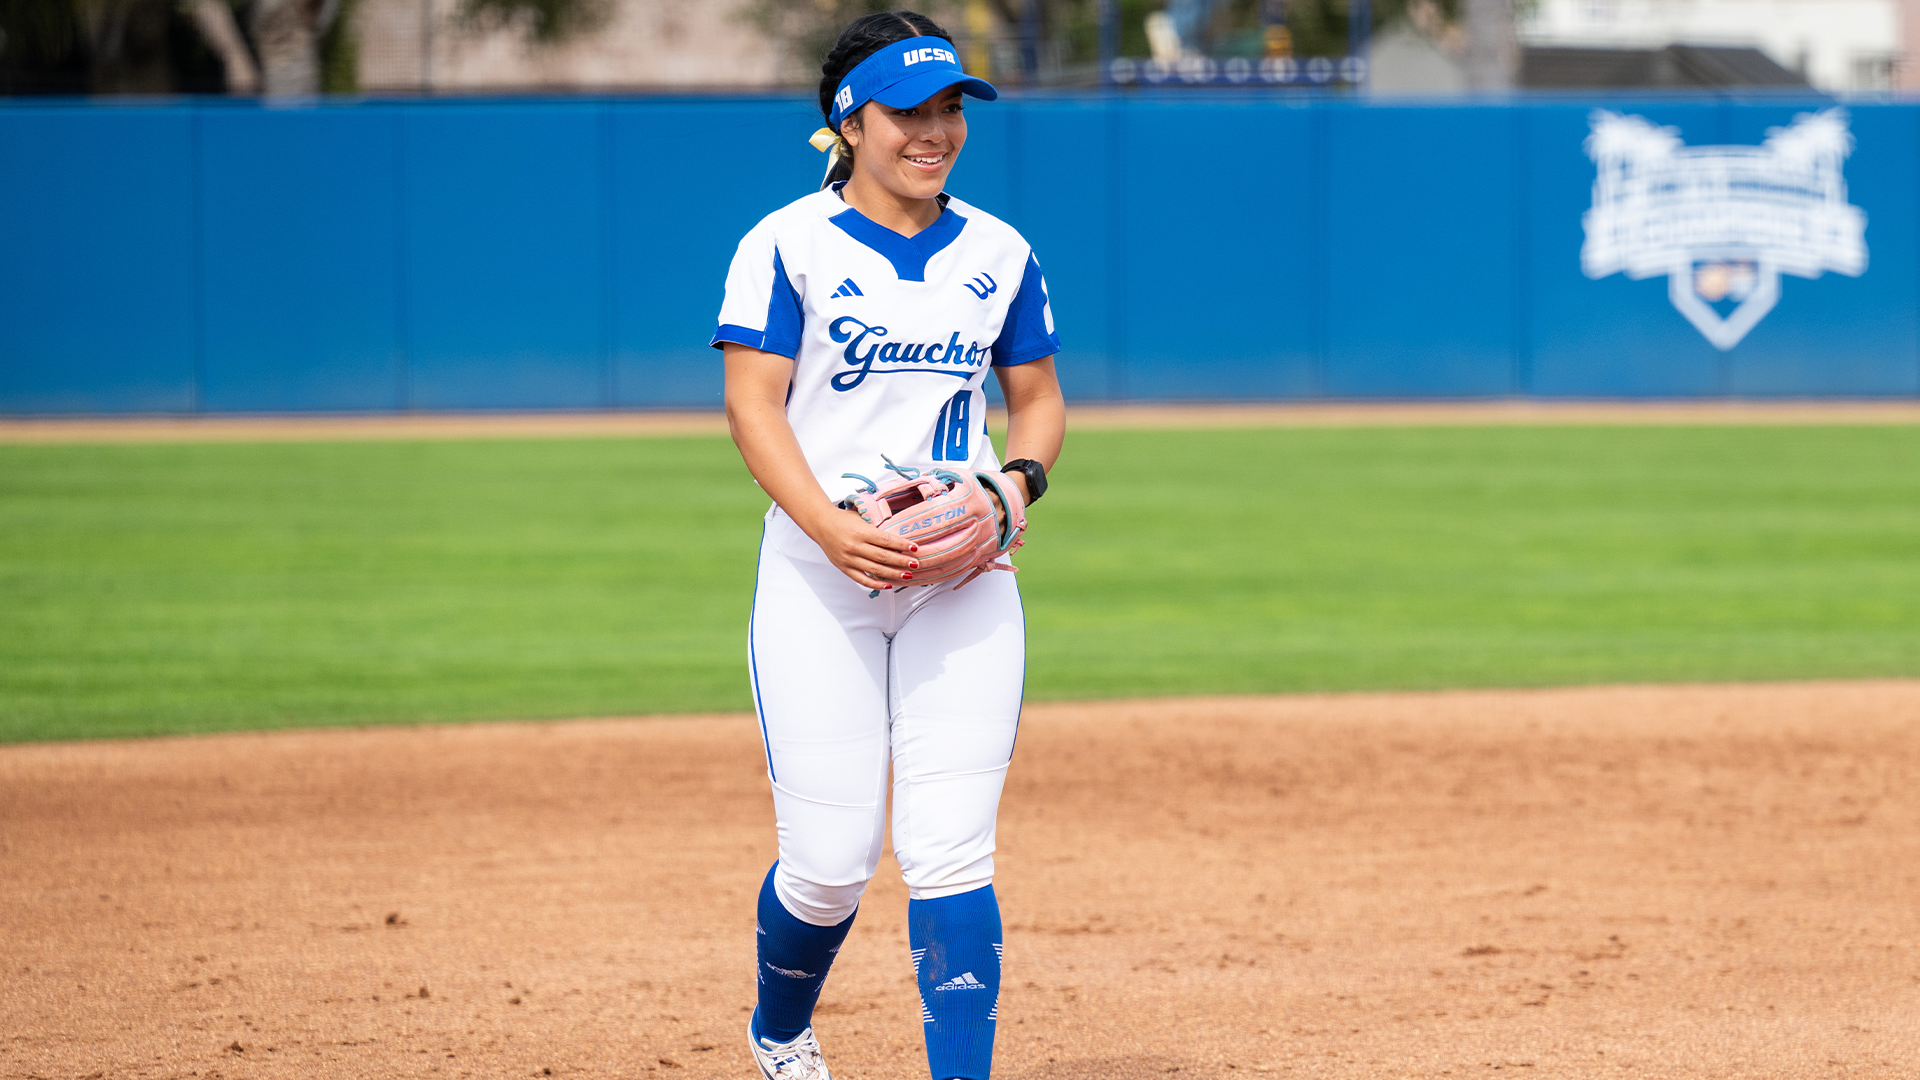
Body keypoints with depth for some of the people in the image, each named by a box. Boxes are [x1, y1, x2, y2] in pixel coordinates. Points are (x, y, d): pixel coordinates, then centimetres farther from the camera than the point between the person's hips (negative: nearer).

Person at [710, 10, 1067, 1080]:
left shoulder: (1000, 254, 10)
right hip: (817, 584, -3)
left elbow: (1039, 399, 18)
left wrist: (1017, 480, -5)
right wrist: (832, 528, -21)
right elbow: (753, 404, -7)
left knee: (949, 851, -8)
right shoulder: (789, 245, -2)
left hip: (963, 581, 3)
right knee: (830, 862, -3)